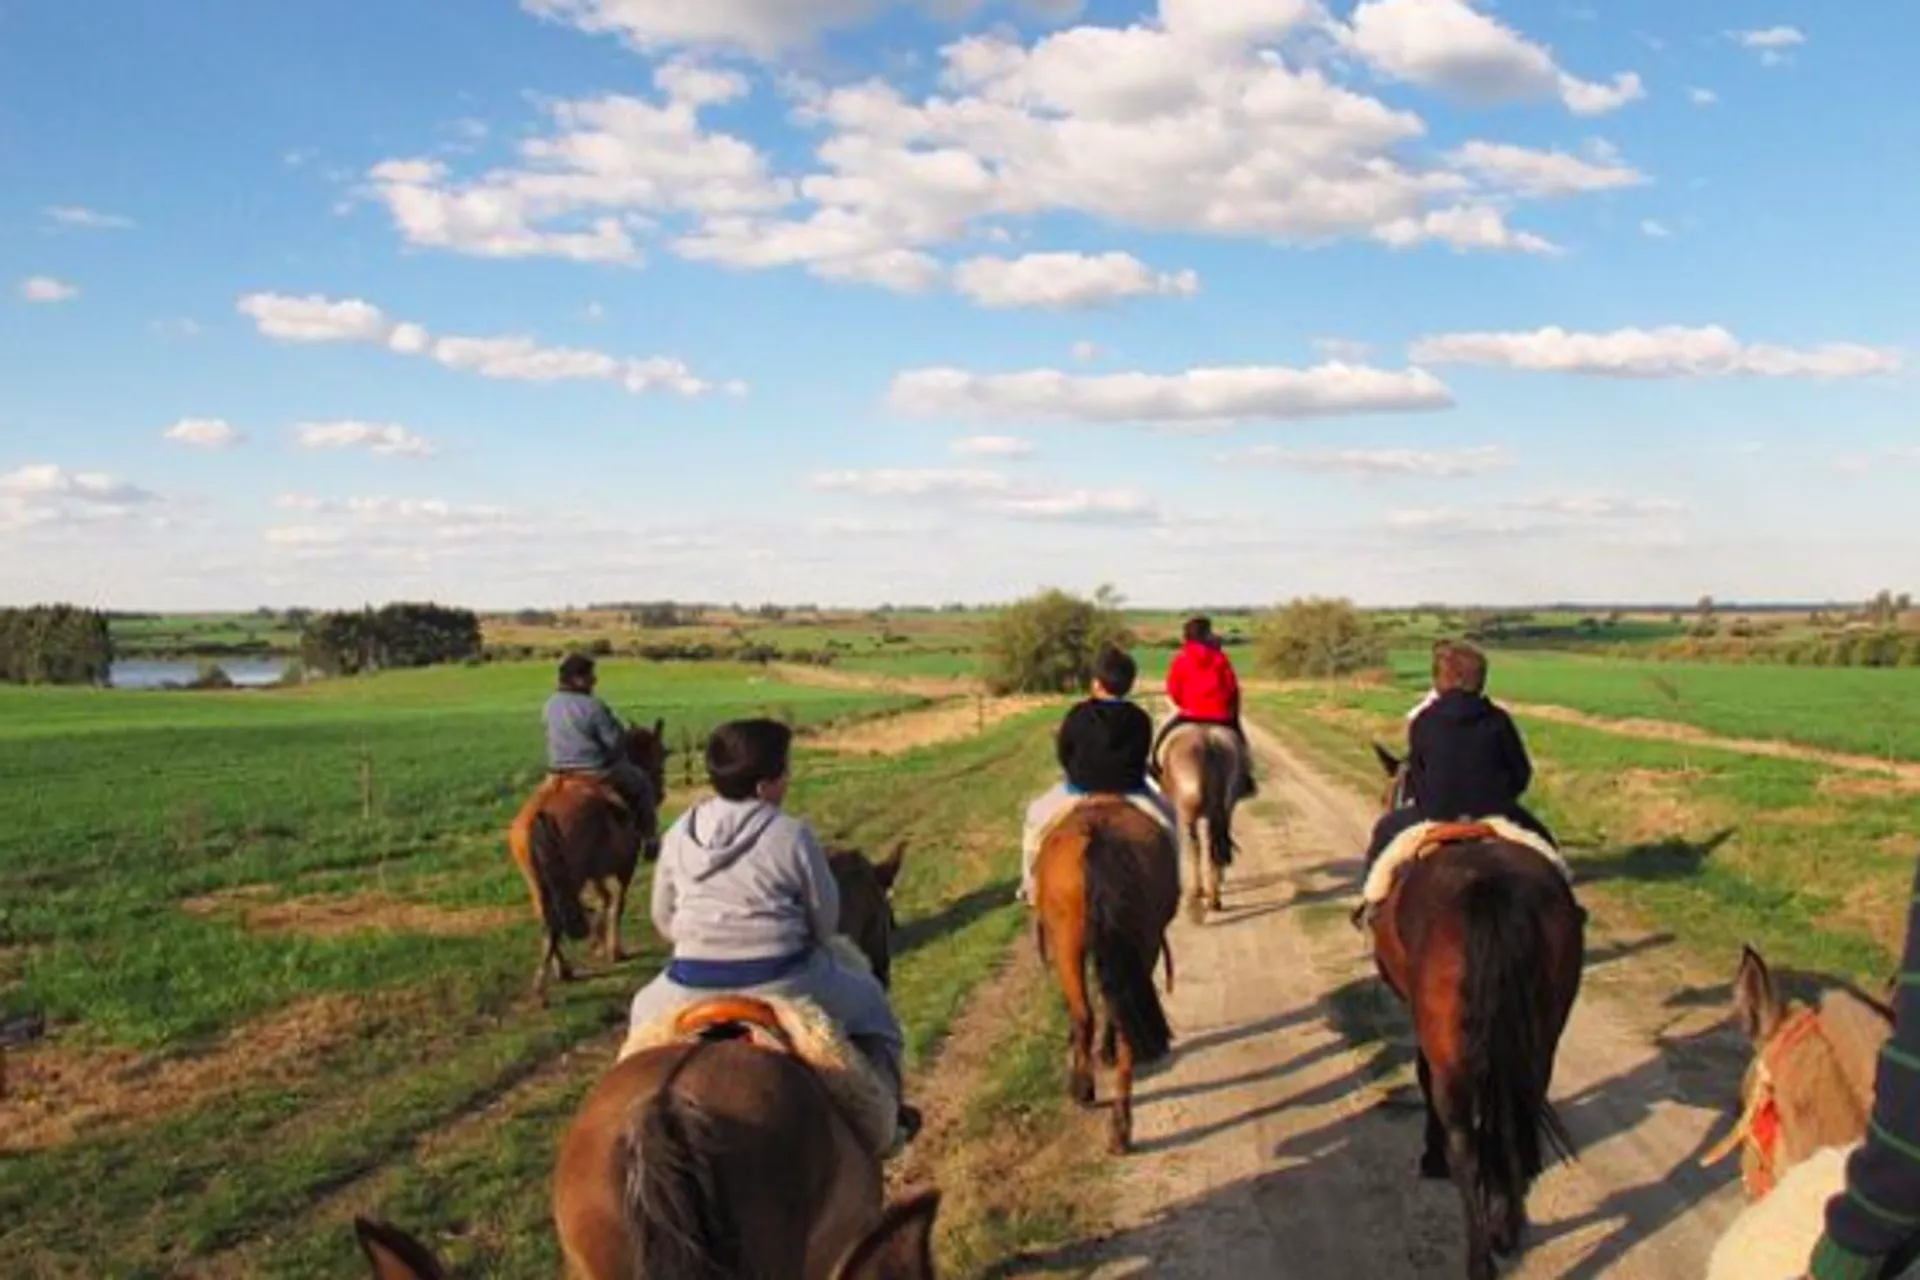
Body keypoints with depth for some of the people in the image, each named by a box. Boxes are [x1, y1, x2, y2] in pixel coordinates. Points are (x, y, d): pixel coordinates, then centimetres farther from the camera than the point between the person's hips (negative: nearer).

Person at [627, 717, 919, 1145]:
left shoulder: (679, 835, 0)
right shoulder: (793, 835, -12)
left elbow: (663, 920, 10)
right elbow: (825, 921, -3)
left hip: (691, 992, 3)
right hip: (783, 986, -3)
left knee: (646, 1013, 37)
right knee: (868, 1004, 25)